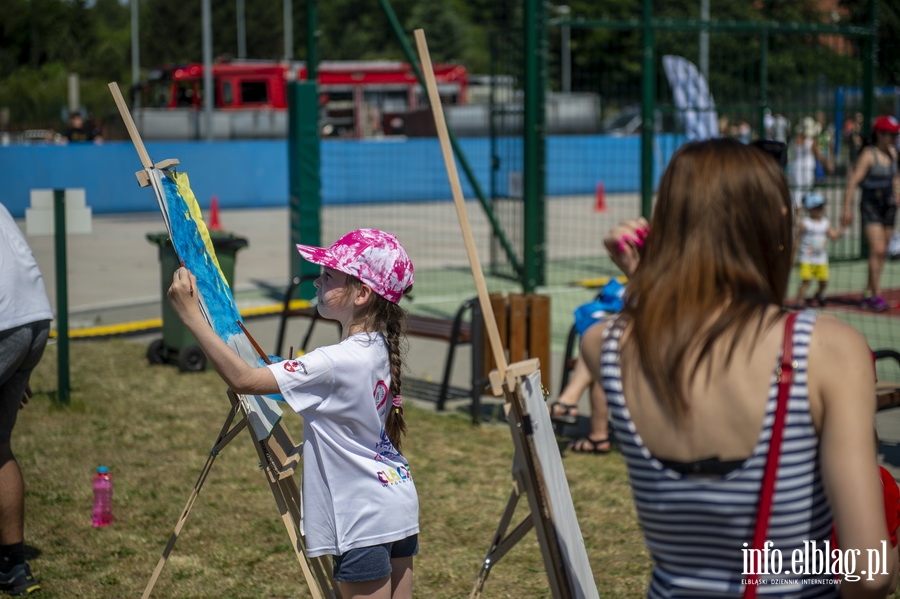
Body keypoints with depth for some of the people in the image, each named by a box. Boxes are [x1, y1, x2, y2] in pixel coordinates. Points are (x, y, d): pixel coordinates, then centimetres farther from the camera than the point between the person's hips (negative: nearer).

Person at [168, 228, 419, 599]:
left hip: (363, 521, -9)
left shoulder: (337, 362, -24)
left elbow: (243, 380, -27)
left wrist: (191, 315, -25)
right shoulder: (377, 348, 2)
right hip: (398, 507, 9)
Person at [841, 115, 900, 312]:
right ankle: (876, 296, -14)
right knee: (877, 250, -15)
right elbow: (853, 182, -18)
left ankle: (868, 294, 15)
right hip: (870, 206, -7)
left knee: (881, 253, 7)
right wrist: (847, 209, -24)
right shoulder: (868, 154, -13)